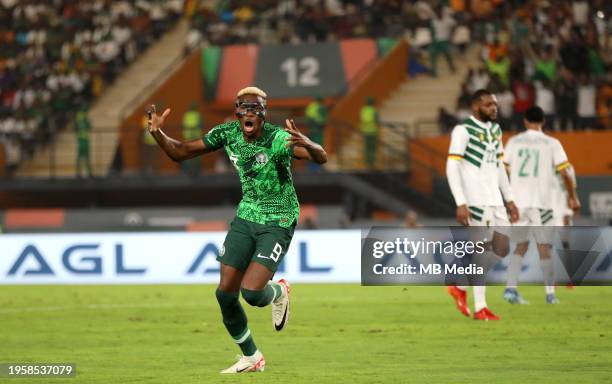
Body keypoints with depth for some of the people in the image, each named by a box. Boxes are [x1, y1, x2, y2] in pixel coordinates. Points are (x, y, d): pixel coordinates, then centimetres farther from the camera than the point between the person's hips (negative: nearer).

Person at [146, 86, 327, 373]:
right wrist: (157, 133, -18)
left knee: (251, 291, -21)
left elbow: (321, 158, -34)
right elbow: (180, 152, 1)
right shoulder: (227, 133, -5)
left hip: (278, 223, -6)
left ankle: (278, 292, 17)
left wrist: (306, 144, -57)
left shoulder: (278, 139, -22)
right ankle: (251, 358, 21)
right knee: (225, 293, 1)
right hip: (246, 217, 6)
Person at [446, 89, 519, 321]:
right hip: (475, 201, -8)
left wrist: (509, 199, 17)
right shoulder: (463, 131, -9)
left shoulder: (495, 130, 15)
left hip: (495, 200, 8)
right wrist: (461, 204, -20)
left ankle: (460, 286, 19)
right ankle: (480, 308, 3)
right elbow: (452, 168, -13)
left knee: (501, 249, 4)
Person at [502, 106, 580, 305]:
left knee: (521, 246, 11)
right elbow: (565, 174, -3)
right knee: (544, 248, 4)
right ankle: (550, 293, 4)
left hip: (518, 201, 2)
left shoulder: (514, 142, 6)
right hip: (541, 202, -2)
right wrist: (572, 197, 9)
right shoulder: (552, 144, 0)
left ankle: (511, 288, -3)